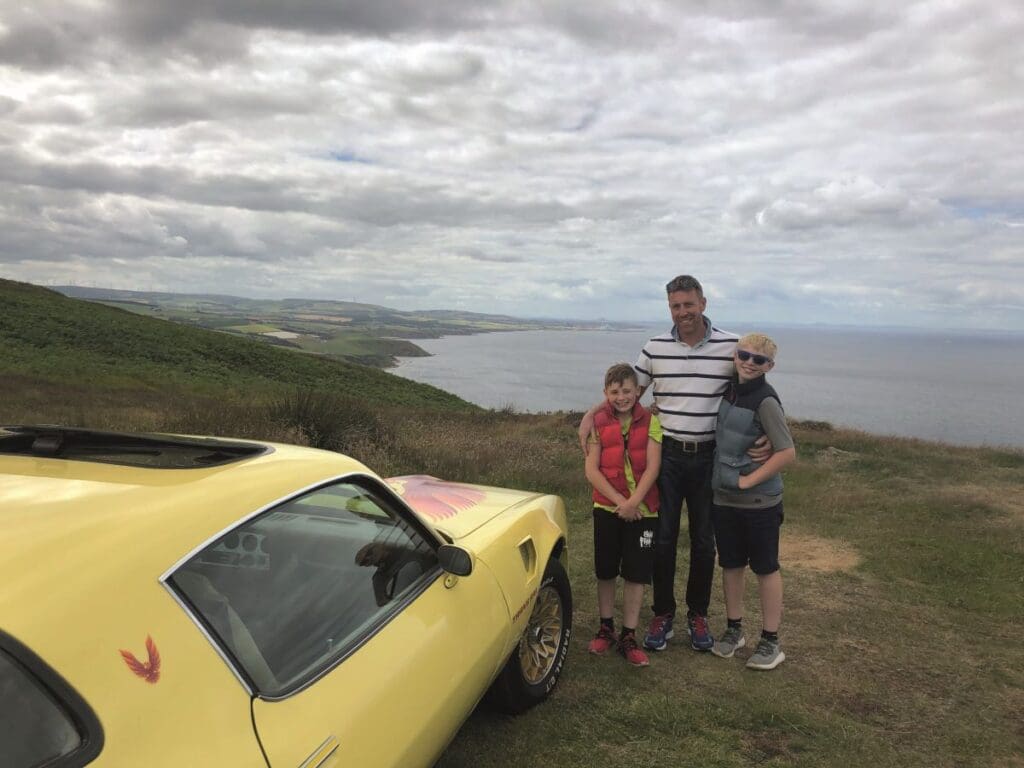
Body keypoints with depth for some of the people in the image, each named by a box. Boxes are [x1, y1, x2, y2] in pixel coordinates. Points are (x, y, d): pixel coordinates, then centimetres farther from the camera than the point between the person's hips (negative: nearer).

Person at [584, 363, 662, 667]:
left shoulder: (650, 422, -4)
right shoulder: (599, 422, -1)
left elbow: (652, 467, -10)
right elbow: (592, 469, -6)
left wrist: (633, 502, -22)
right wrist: (619, 500, -16)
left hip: (642, 510, -1)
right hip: (606, 508, 1)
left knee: (636, 574, 4)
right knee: (605, 571, 10)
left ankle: (628, 636, 16)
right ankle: (605, 628, 27)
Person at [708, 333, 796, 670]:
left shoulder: (765, 401, -18)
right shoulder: (729, 390, 3)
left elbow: (787, 452, -22)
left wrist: (748, 480, -18)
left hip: (759, 502, -6)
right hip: (724, 497, 6)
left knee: (765, 568, 8)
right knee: (731, 565, 16)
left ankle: (770, 642, 21)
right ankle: (734, 629, 32)